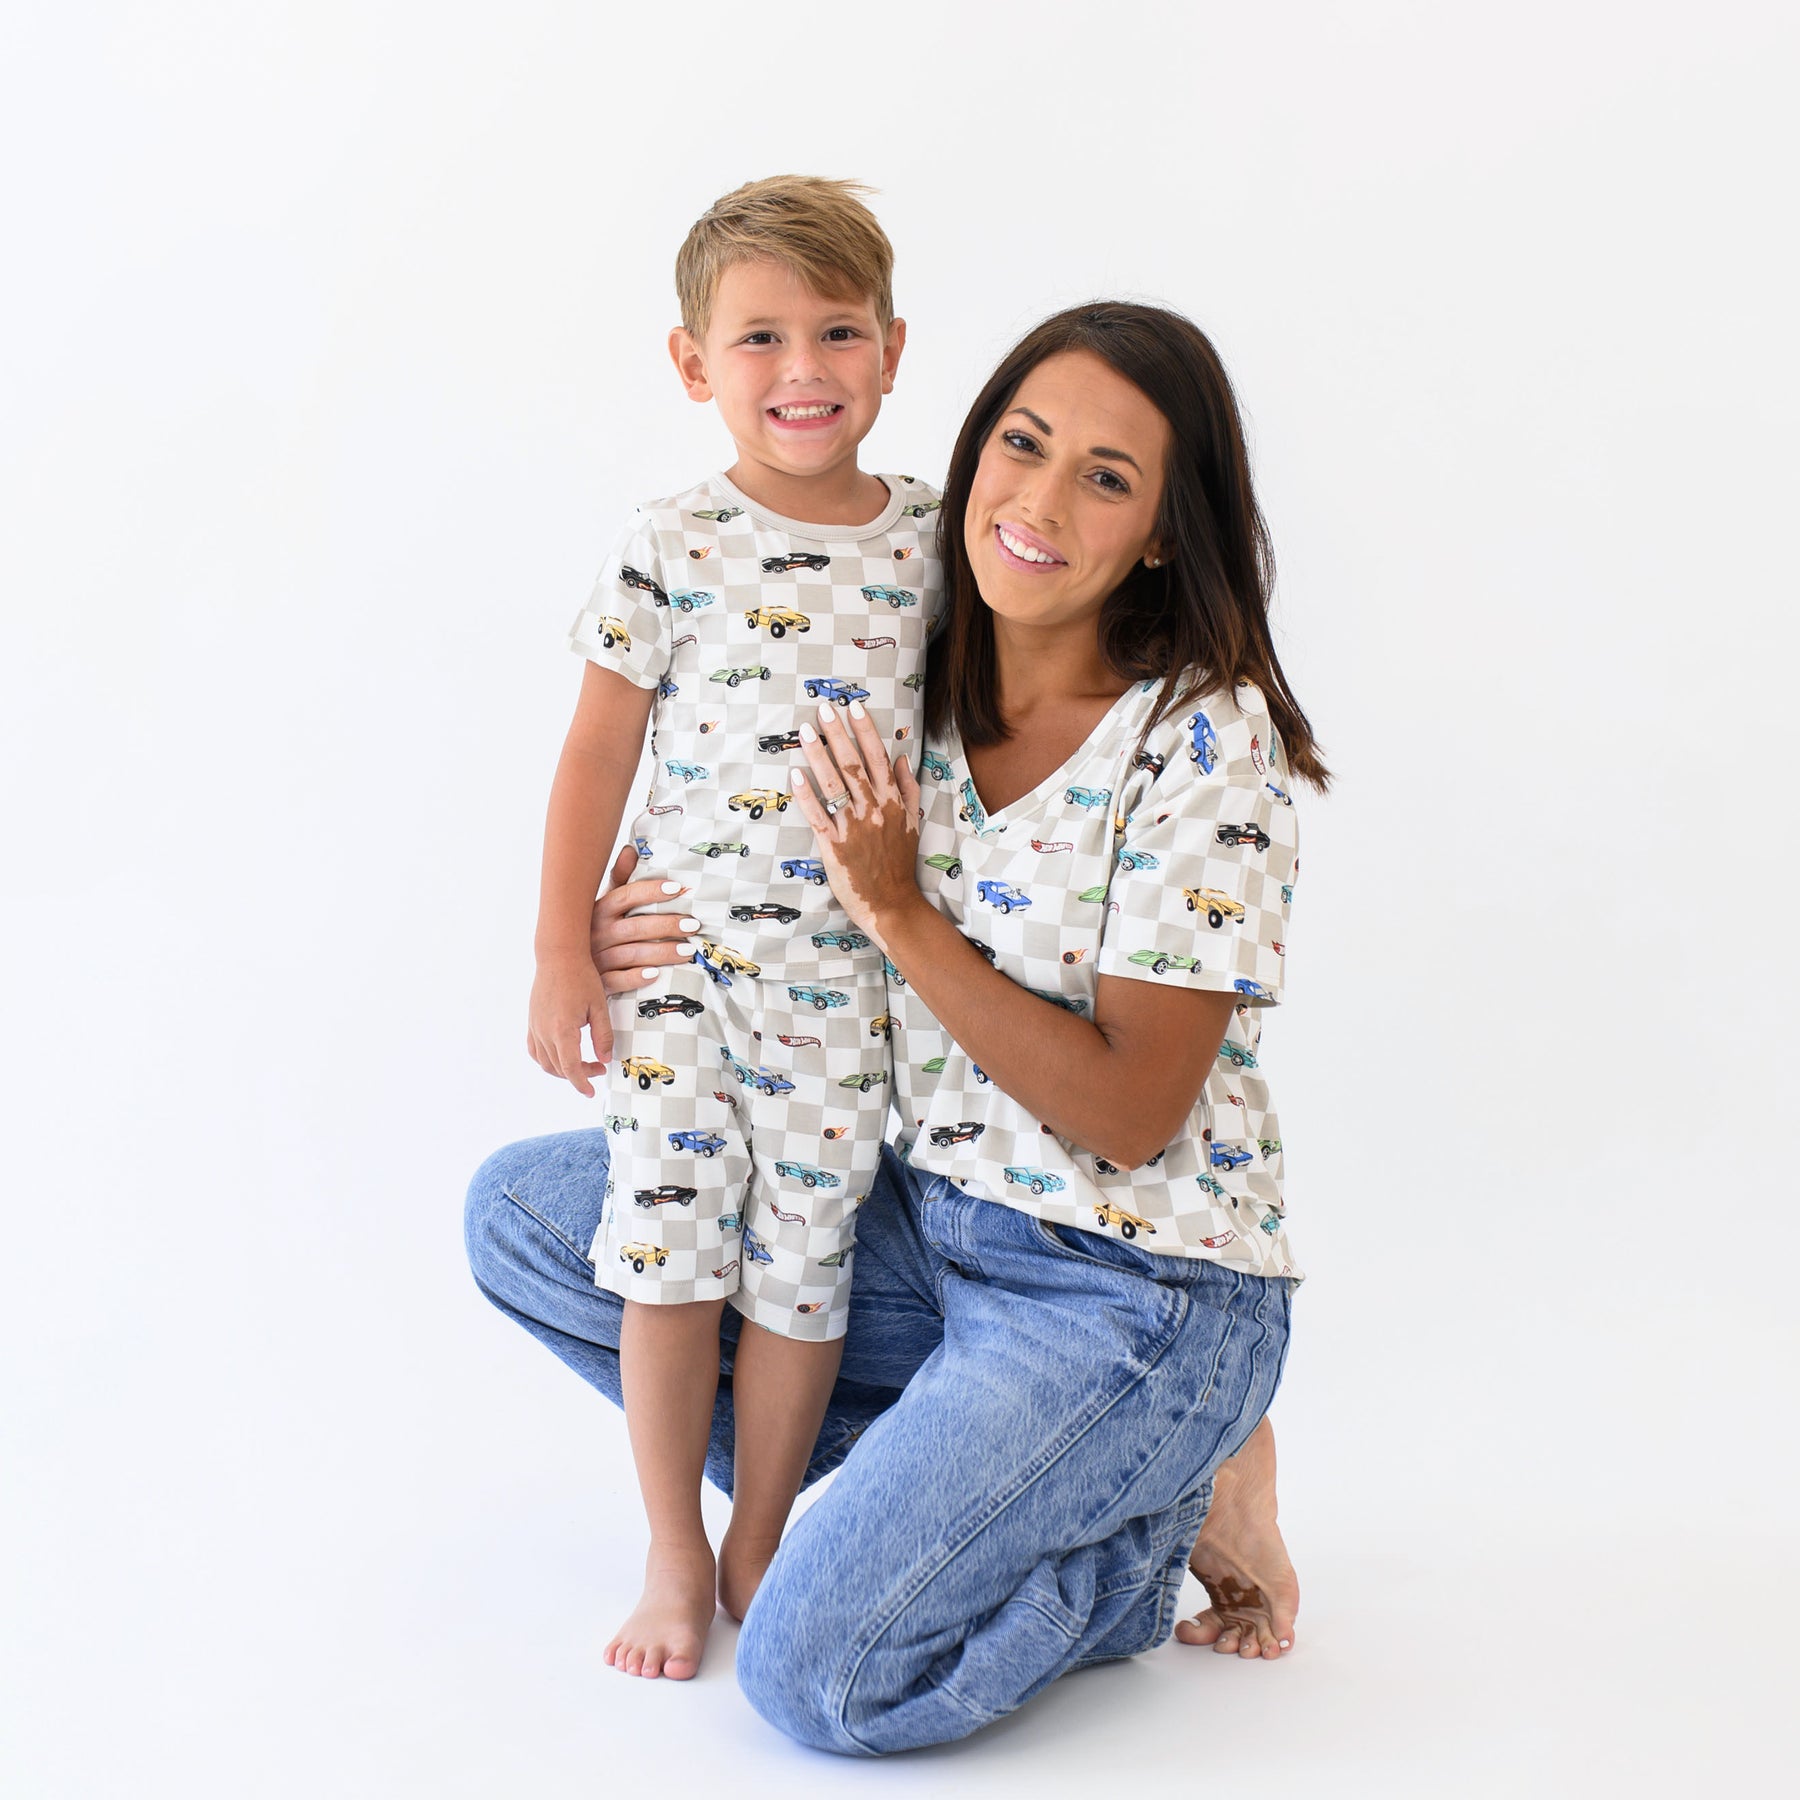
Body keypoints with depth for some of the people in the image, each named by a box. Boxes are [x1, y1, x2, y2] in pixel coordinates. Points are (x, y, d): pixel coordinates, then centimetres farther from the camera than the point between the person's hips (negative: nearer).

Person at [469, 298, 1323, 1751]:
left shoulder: (1206, 745, -19)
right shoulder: (927, 693, 0)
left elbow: (1129, 1114, -20)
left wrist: (901, 914, -22)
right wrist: (635, 941, -9)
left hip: (1126, 1292, -7)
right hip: (927, 1220, 7)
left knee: (816, 1673, -20)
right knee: (525, 1212, 5)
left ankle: (1160, 1509, 5)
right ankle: (916, 1479, 10)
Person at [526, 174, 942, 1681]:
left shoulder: (935, 541, 1)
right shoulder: (671, 550, -5)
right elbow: (599, 751, -1)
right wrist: (561, 948, -1)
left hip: (848, 976, 1)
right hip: (678, 951, -1)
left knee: (803, 1264, 7)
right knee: (669, 1242, 2)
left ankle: (758, 1553, 25)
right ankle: (676, 1558, 20)